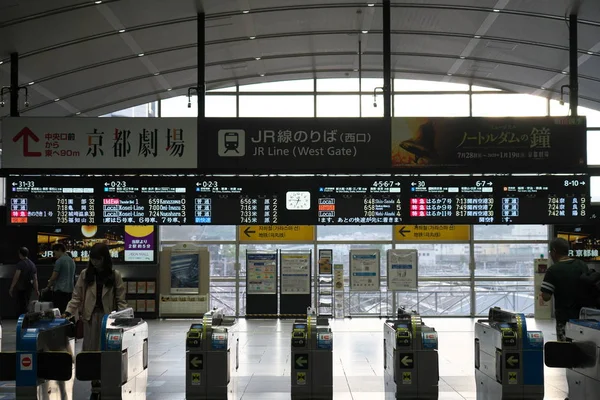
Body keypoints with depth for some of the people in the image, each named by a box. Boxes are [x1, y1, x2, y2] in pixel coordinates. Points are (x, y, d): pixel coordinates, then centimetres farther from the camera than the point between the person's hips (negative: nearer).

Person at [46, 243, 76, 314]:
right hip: (70, 290, 7)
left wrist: (49, 285, 11)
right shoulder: (72, 261, 13)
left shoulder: (59, 261, -9)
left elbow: (54, 276, -9)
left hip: (60, 290, -7)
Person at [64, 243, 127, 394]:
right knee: (91, 351, 2)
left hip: (108, 317, -1)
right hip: (90, 317, 2)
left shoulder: (115, 275, 1)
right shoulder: (85, 274, 5)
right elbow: (76, 297, 4)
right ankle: (95, 382, 9)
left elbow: (120, 300, 0)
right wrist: (68, 312, -9)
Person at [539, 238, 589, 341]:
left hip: (564, 318, -5)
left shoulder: (553, 270, -15)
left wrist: (541, 296, 3)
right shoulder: (582, 265, 2)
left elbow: (546, 297, -18)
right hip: (583, 317, 5)